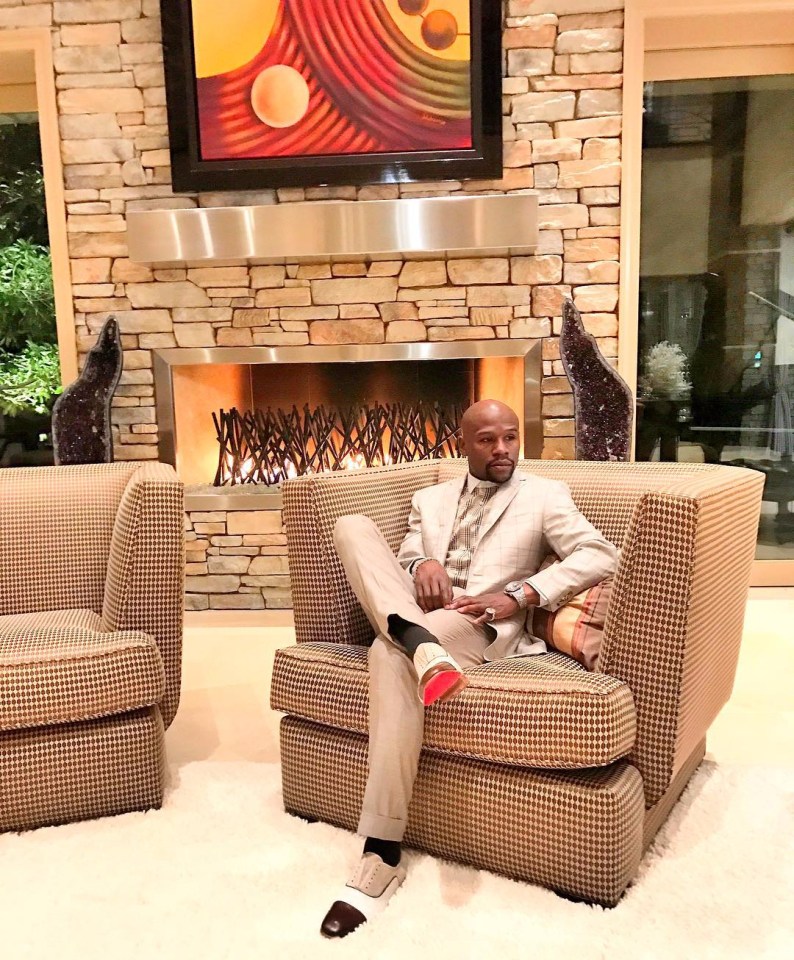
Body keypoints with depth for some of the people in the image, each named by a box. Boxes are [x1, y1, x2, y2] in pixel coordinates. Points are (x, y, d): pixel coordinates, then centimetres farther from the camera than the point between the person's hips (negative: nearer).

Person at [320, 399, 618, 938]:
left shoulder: (545, 495, 10)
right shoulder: (430, 500, 22)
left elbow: (601, 555, -3)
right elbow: (401, 563, 17)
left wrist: (519, 595, -15)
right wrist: (419, 565, -9)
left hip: (485, 626, -4)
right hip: (412, 619, 5)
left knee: (390, 651, -35)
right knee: (352, 527, -14)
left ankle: (382, 855, -30)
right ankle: (420, 646, -36)